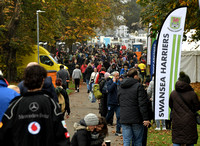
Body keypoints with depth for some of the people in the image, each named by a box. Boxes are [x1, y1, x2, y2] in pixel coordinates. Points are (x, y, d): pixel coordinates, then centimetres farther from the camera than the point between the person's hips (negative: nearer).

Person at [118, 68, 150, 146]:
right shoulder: (138, 86, -9)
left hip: (124, 118, 5)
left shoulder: (121, 87, 11)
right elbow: (143, 104, -13)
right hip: (136, 119, -5)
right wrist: (146, 118, -13)